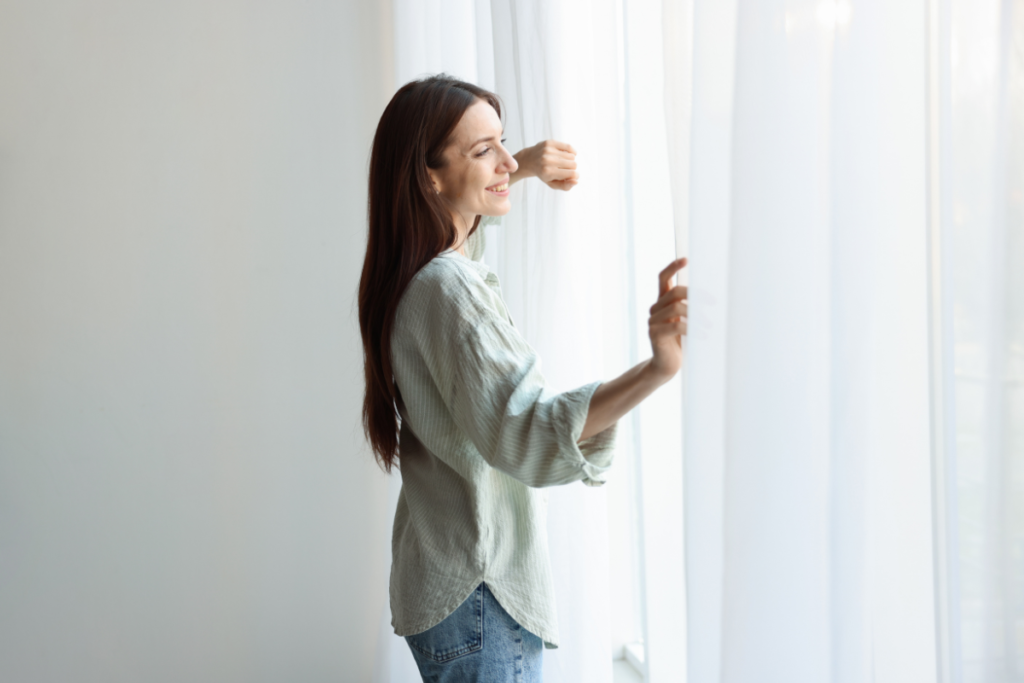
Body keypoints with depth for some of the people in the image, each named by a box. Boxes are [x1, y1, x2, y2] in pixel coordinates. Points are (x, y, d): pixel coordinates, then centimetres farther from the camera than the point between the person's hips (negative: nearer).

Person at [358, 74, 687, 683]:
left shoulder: (415, 271, 5)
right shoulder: (449, 289, -25)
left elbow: (458, 207, 31)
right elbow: (522, 431, -38)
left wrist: (523, 168, 16)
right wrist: (655, 371, -51)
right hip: (479, 598, -10)